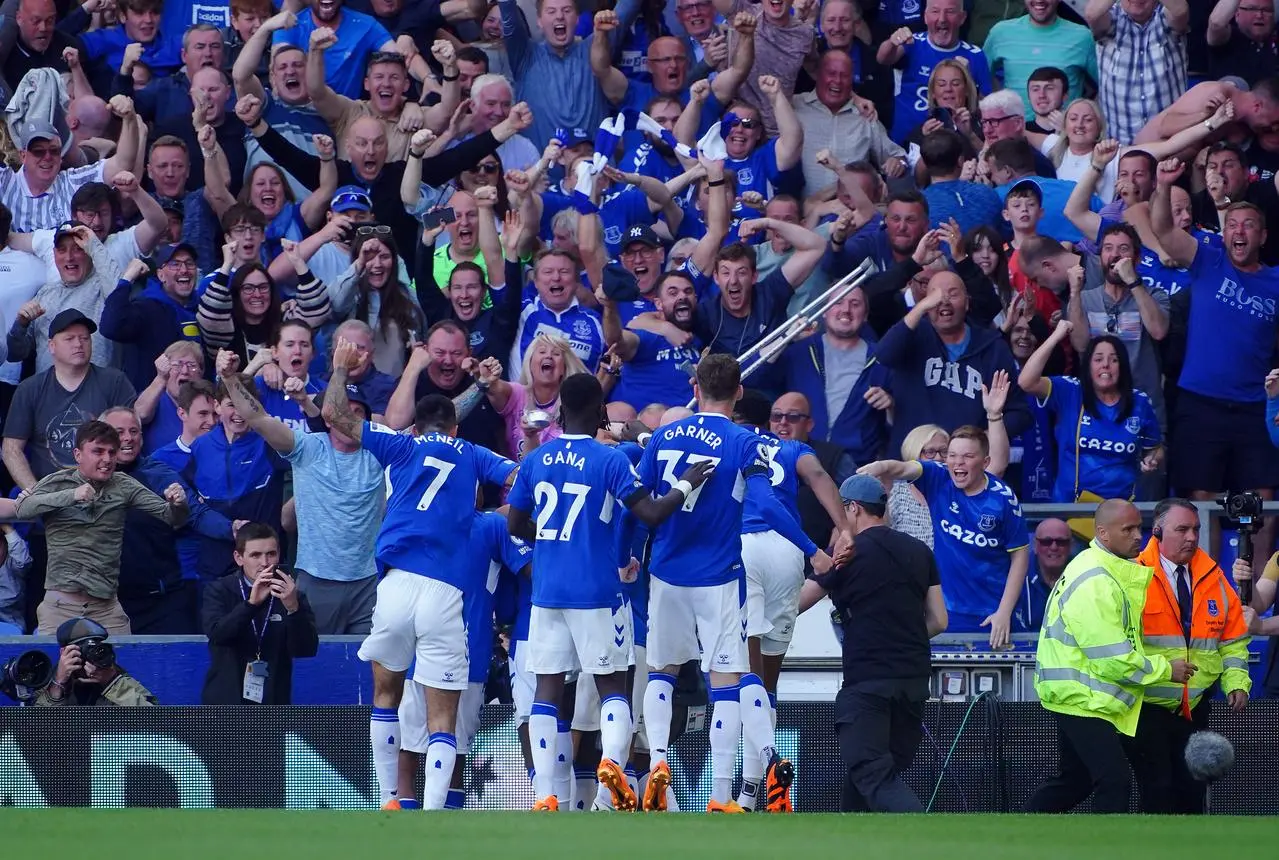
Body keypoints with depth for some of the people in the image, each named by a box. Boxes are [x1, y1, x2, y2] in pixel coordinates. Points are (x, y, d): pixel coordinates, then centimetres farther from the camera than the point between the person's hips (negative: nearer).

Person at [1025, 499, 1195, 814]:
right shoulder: (1094, 583, -23)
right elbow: (1112, 659, -24)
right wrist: (1165, 669, -14)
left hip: (1076, 696, 11)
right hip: (1082, 699, -11)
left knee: (1074, 781, 20)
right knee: (1114, 782, -13)